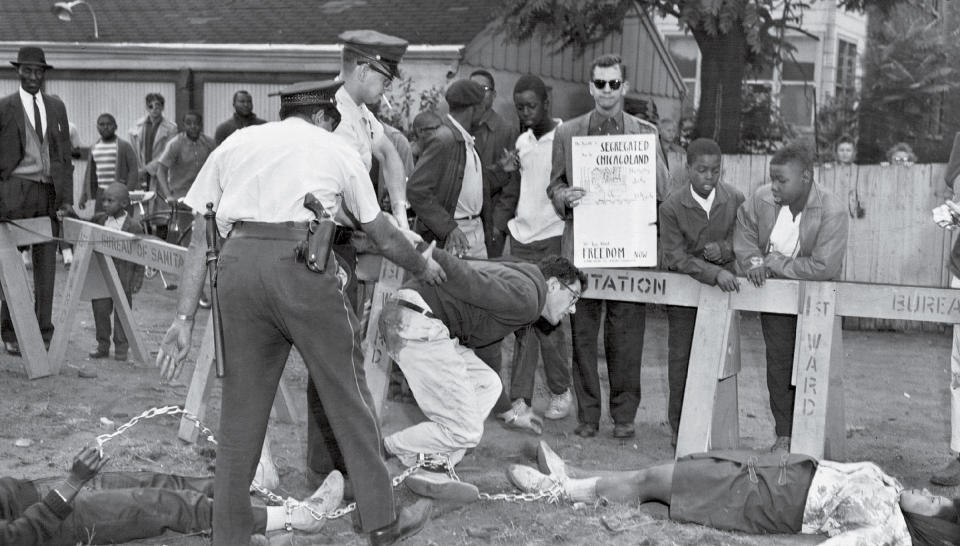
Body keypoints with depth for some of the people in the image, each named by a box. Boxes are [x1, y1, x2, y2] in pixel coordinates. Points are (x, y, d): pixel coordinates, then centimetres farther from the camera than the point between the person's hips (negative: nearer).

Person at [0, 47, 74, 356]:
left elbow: (65, 154, 13)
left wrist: (66, 197, 4)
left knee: (46, 264, 5)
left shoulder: (56, 107, 14)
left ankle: (44, 332, 12)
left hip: (50, 192, 4)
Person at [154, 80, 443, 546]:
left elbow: (200, 239, 15)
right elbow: (383, 236, 23)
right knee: (346, 392, 9)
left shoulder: (235, 144, 23)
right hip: (303, 260, -3)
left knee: (241, 403, 12)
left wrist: (185, 319, 14)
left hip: (237, 262, 3)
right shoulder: (335, 148, 18)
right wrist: (423, 267, 41)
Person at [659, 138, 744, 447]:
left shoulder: (735, 200, -3)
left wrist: (723, 249, -17)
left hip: (723, 285, 1)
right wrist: (714, 273, -27)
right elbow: (675, 256, -14)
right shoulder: (672, 207, -10)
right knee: (680, 356, 3)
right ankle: (679, 427, 14)